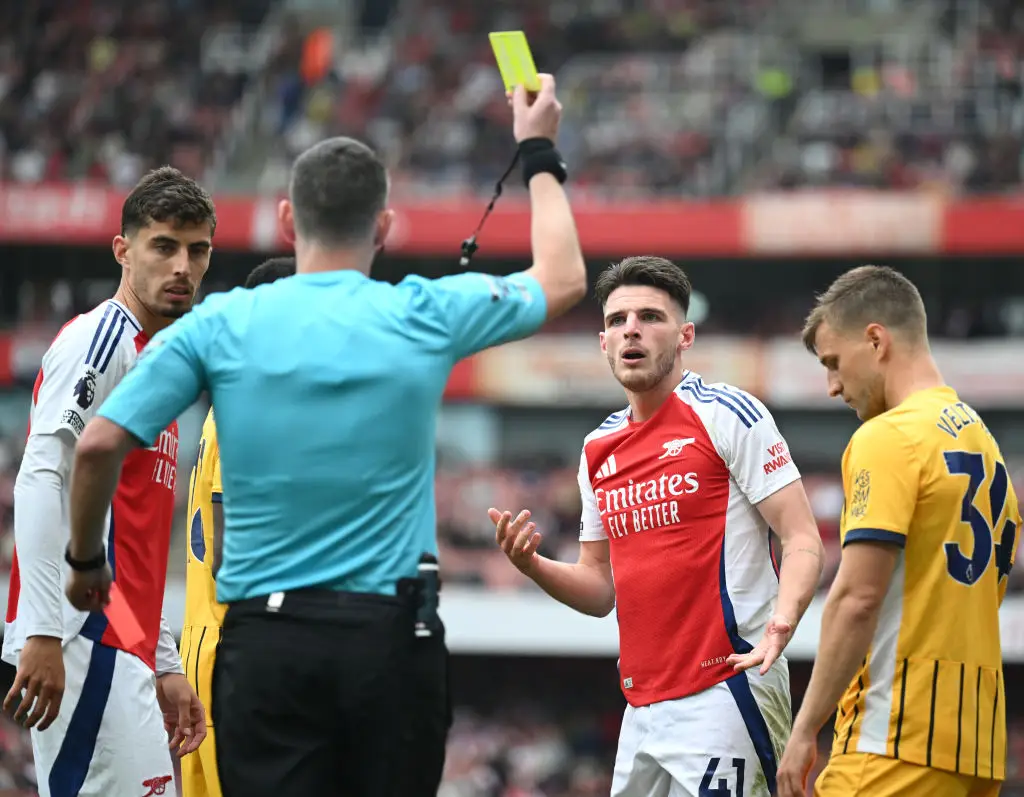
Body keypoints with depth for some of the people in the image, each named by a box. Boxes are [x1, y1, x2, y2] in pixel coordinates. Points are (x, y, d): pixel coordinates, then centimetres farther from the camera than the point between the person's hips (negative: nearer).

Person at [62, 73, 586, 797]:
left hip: (266, 646, 0)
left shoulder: (220, 324, 0)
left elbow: (99, 446, -3)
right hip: (390, 634, 0)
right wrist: (539, 153, 32)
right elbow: (563, 279, 18)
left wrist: (83, 559, 15)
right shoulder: (427, 317, 0)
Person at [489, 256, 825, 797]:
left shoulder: (728, 415, -4)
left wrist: (780, 624, -27)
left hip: (724, 693, -7)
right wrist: (532, 565, 0)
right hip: (642, 707, 7)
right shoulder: (598, 448, 16)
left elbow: (802, 540, -9)